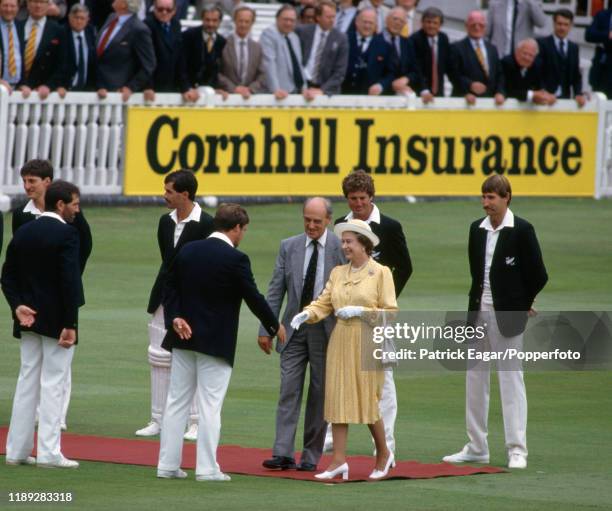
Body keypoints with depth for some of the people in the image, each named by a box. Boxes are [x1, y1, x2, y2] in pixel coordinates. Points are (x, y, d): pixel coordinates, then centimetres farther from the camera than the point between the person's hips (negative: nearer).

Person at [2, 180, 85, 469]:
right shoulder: (66, 234, -15)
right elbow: (70, 280, -20)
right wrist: (69, 325, -17)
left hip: (29, 318, 7)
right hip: (56, 320, -6)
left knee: (27, 381, 12)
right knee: (53, 383, -2)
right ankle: (49, 453, -2)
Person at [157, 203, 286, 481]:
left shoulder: (188, 250, 5)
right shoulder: (235, 259, -13)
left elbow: (171, 288, 4)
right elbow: (253, 297, -8)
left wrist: (174, 318, -3)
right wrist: (275, 327, 6)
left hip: (184, 337, 5)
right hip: (216, 342, -5)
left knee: (176, 402, 10)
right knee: (210, 406, -1)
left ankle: (168, 464, 11)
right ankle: (207, 468, -1)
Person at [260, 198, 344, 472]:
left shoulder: (341, 248, -5)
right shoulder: (289, 247, 5)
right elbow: (275, 290, 6)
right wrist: (266, 328, 1)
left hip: (327, 330, -2)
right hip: (294, 328, 2)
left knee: (320, 393, 4)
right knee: (289, 390, -4)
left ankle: (311, 456, 10)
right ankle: (283, 453, -7)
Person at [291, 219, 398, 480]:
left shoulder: (381, 273, -3)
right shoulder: (338, 273, 11)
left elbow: (390, 312, -5)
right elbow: (324, 303, 6)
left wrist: (360, 311, -16)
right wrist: (307, 314, -14)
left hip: (367, 343, -5)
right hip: (340, 342, 5)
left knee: (367, 400, -1)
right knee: (338, 398, -1)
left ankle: (383, 454, 20)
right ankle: (338, 461, -1)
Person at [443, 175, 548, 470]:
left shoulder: (521, 230, -9)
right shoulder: (477, 230, 7)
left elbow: (537, 275, -6)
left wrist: (521, 304, 2)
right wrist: (478, 300, 10)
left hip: (507, 316, -6)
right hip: (478, 312, 6)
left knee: (511, 378, -5)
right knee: (475, 378, 9)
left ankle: (517, 450, -3)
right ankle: (476, 448, 16)